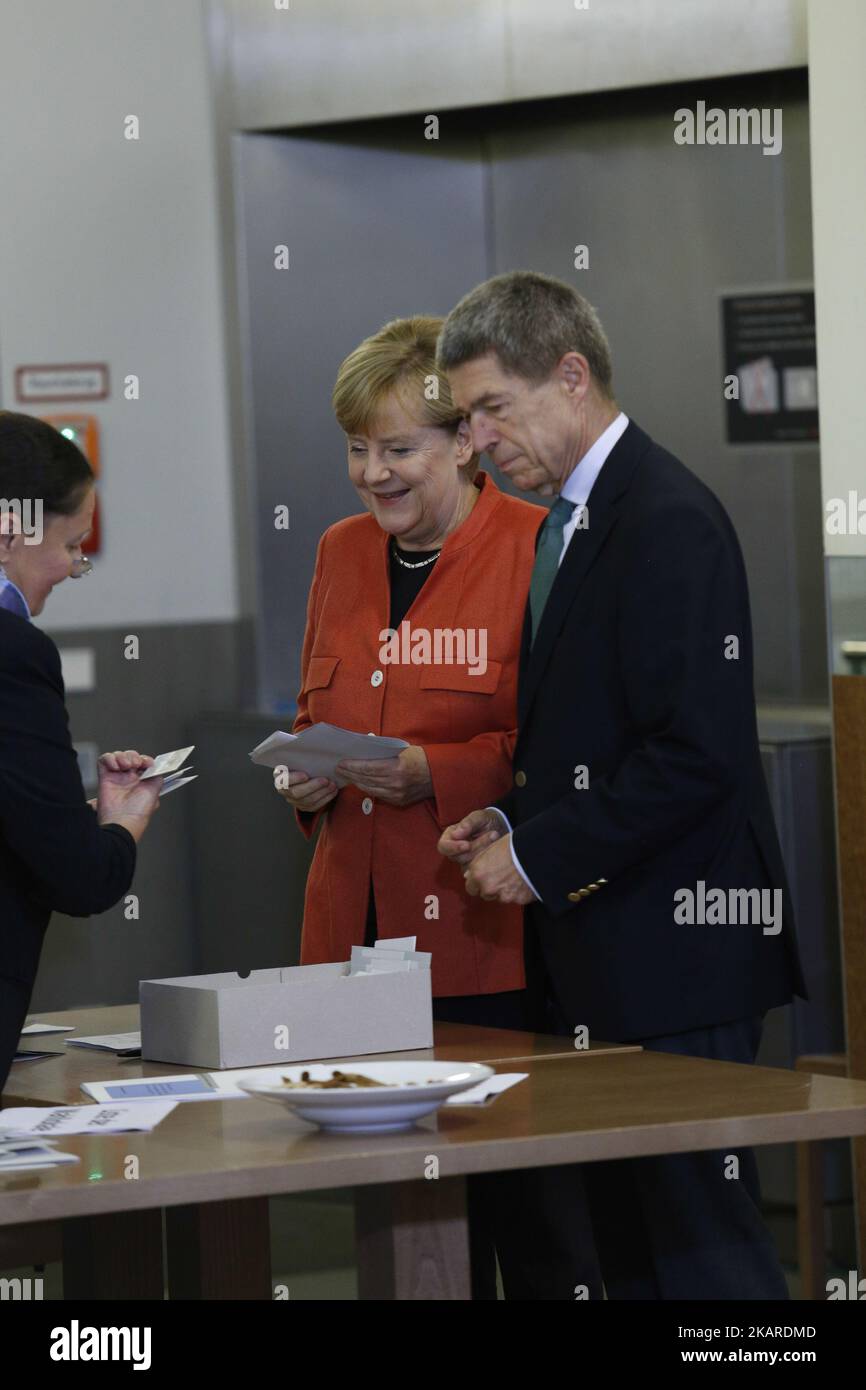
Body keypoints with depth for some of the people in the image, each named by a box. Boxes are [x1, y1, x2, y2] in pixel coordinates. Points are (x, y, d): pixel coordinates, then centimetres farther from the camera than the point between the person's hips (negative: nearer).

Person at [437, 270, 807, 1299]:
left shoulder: (669, 522, -15)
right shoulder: (570, 521, 18)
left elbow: (696, 752, -21)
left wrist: (540, 855, -16)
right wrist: (512, 819, 8)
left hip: (669, 946, -10)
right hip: (596, 958, 10)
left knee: (702, 1235, -8)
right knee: (624, 1241, 11)